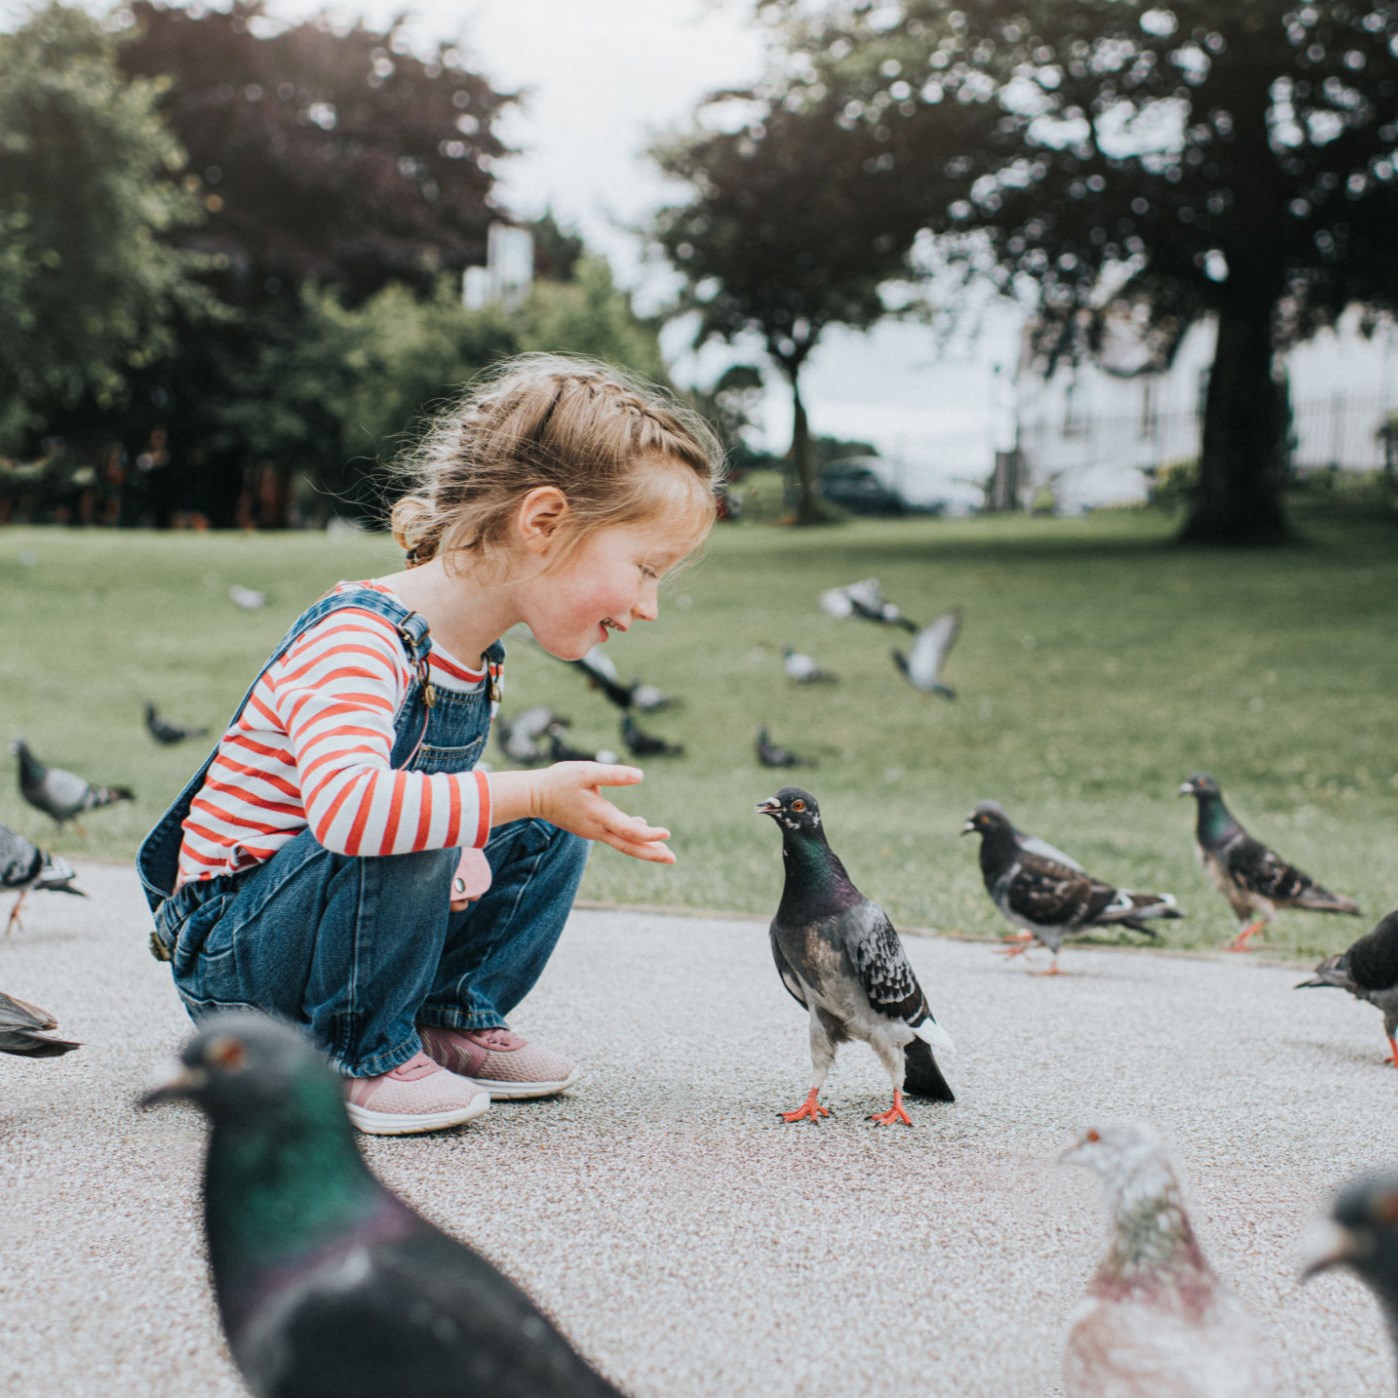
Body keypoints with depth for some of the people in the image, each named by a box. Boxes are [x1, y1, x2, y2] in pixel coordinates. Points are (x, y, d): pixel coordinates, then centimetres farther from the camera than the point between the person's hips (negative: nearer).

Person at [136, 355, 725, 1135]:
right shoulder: (356, 640, -29)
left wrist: (464, 859, -10)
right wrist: (530, 793, -41)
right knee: (400, 834, -35)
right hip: (228, 952, -8)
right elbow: (347, 804, -47)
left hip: (344, 909, 8)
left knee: (546, 827, 3)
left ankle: (455, 1020, 12)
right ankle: (361, 1054, -12)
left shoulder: (476, 658, 1)